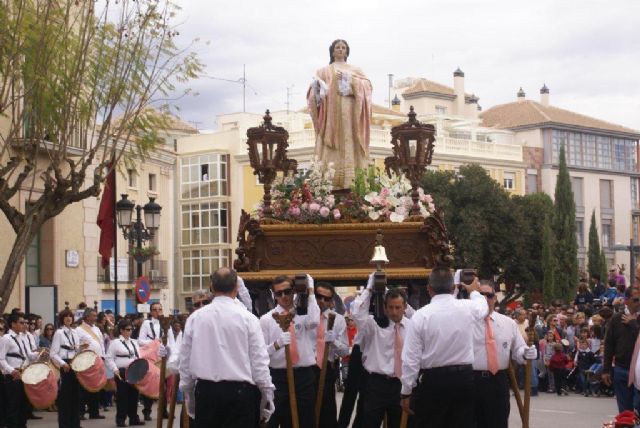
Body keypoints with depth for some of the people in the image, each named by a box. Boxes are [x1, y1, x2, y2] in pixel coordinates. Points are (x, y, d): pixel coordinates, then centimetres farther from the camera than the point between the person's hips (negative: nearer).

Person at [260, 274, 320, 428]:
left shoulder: (303, 314, 6)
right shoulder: (266, 319, 3)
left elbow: (314, 322, -20)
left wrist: (310, 292, -12)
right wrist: (277, 344, -24)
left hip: (305, 376, 1)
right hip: (279, 376, -1)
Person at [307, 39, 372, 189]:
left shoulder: (355, 70, 19)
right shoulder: (324, 71, 18)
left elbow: (367, 84, 4)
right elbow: (316, 89, 8)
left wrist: (350, 81, -10)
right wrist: (318, 89, -14)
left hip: (349, 112, 1)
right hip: (331, 112, -1)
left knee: (349, 144, -9)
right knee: (332, 148, -11)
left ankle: (350, 180, -14)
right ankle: (332, 181, -16)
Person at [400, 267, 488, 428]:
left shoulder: (420, 315, -9)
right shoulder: (467, 309, -2)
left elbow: (411, 358, -8)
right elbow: (483, 307, 26)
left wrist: (406, 392, 1)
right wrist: (474, 291, 47)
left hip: (432, 381, -2)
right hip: (464, 379, 3)